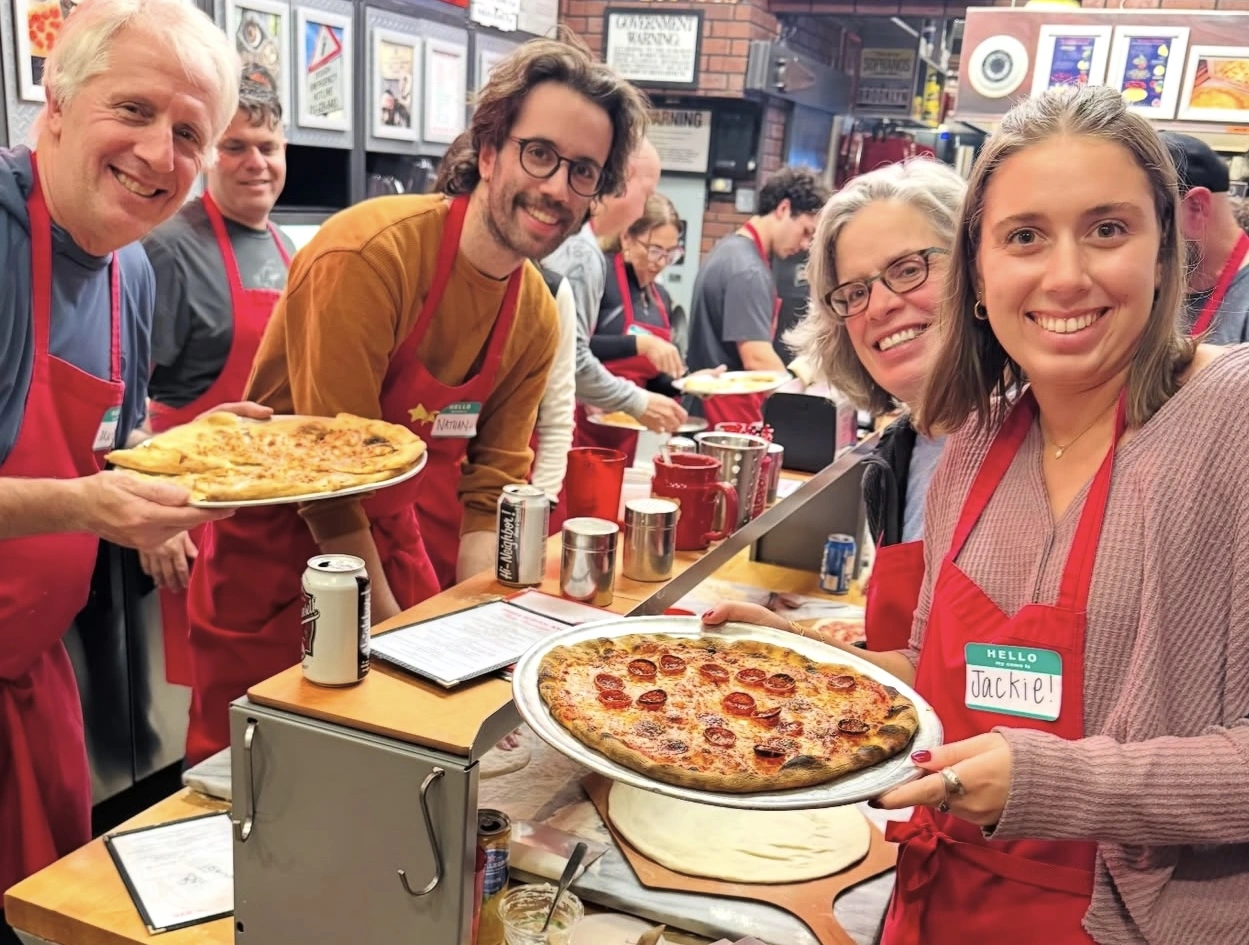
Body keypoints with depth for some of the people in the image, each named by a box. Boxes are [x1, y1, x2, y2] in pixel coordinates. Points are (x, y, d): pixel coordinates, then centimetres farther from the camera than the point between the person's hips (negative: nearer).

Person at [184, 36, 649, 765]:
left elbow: (490, 488, 0)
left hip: (396, 539, 6)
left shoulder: (538, 317, -4)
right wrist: (393, 627, -17)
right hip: (281, 545, -5)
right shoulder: (370, 253, -24)